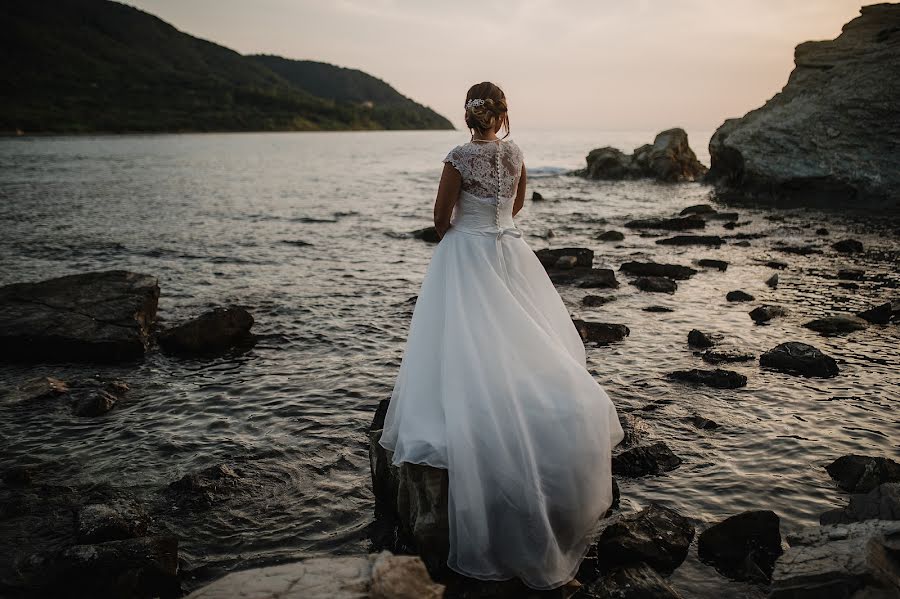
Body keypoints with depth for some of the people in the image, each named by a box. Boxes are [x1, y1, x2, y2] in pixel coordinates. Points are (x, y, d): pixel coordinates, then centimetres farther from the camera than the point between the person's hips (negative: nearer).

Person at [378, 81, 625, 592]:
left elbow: (442, 218, -5)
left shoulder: (459, 158, -13)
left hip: (467, 255, -5)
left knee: (471, 340, 2)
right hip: (511, 253, 5)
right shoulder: (516, 154, 1)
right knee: (520, 339, 14)